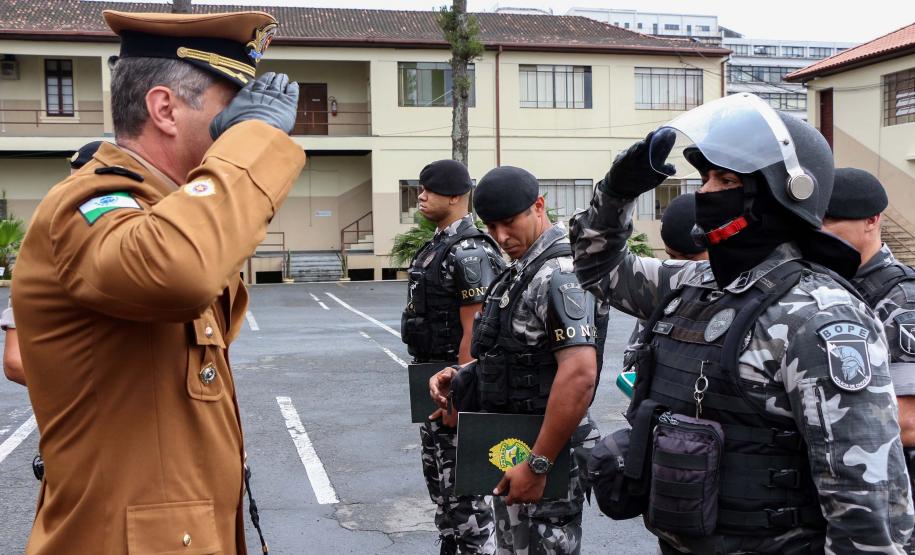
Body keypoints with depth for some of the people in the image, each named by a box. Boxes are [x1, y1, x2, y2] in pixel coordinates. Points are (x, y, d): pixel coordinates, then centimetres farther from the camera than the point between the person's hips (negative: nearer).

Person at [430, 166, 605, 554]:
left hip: (543, 453, -10)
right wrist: (460, 375, 5)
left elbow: (579, 374, -30)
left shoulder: (559, 275, -21)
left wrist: (537, 465, -27)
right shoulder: (521, 271, 11)